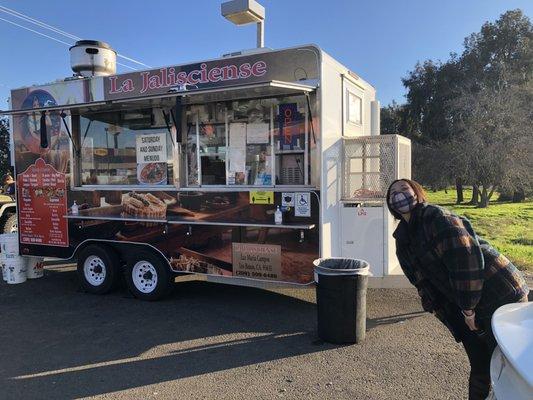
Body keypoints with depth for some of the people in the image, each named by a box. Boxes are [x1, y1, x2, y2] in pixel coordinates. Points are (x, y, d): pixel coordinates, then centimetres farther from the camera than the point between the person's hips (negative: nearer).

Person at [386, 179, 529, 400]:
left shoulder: (436, 216, -17)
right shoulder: (404, 241, 8)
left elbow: (466, 257, -23)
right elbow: (423, 282, 13)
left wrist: (469, 307, -17)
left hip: (500, 296, -7)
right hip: (469, 307, 7)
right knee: (480, 368, 14)